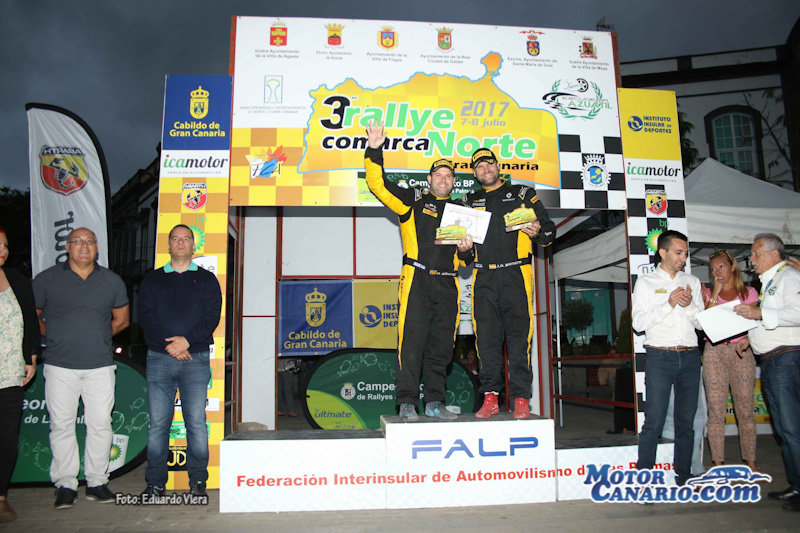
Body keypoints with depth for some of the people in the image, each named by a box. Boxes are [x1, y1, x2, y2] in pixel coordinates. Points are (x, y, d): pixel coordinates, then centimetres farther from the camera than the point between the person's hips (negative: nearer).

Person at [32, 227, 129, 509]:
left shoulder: (112, 281, 9)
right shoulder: (47, 279, 4)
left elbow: (122, 319, 17)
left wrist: (97, 337, 9)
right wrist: (55, 338, 5)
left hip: (100, 365, 1)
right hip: (60, 366, -1)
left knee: (100, 424, 2)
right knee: (62, 424, 2)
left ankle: (97, 482, 14)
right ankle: (65, 485, 14)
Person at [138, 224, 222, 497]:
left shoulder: (206, 279, 11)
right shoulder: (152, 279, 13)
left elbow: (212, 316, 0)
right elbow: (145, 316, 3)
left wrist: (187, 340, -14)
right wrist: (169, 344, -10)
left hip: (196, 359, -1)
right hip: (159, 359, 1)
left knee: (196, 422, 0)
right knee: (158, 423, 3)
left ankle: (198, 480, 11)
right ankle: (155, 482, 14)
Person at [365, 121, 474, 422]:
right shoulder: (413, 201, 12)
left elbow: (465, 261, 26)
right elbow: (379, 185, 3)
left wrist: (466, 250, 3)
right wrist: (374, 151, -8)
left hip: (447, 285, 4)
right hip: (416, 281, -4)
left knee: (441, 346, 5)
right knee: (412, 342, -9)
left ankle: (434, 402, 13)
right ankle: (407, 403, -3)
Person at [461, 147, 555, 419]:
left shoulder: (523, 194, 13)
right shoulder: (469, 202, 20)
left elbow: (549, 230, 11)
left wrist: (538, 232, -11)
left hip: (516, 274, -2)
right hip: (484, 277, 3)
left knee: (518, 336, -6)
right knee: (486, 337, 1)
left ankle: (521, 399, -1)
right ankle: (490, 397, 9)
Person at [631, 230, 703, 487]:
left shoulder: (692, 282, 15)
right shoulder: (646, 282, 4)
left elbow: (702, 323, 11)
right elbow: (638, 322, -6)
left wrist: (689, 305, -8)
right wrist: (669, 303, -13)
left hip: (690, 357, 4)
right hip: (660, 357, -4)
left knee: (686, 420, 8)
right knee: (654, 422, -5)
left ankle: (683, 477, 18)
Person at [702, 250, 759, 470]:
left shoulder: (749, 293, 11)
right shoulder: (708, 293, 11)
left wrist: (745, 341, -12)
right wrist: (715, 294, -6)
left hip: (741, 352, 0)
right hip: (714, 352, 0)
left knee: (745, 410, 0)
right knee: (716, 412, -1)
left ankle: (750, 462, 11)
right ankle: (718, 464, 5)